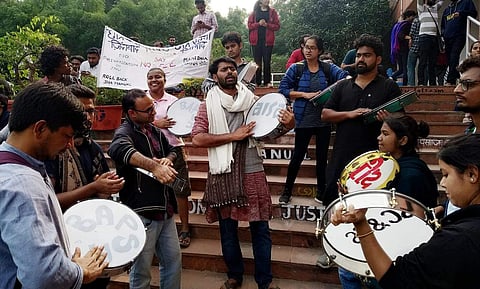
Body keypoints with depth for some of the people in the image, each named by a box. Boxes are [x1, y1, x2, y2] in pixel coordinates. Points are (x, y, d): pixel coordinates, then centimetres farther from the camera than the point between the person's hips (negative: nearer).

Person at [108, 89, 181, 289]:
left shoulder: (154, 130, 11)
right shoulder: (124, 132, -13)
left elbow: (171, 151, 26)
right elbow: (119, 149, -37)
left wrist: (168, 159, 1)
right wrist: (155, 166, -51)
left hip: (165, 210, 7)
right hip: (142, 213, -7)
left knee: (173, 261, 17)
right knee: (142, 270, 7)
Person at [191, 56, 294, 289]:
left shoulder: (251, 100, 6)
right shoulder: (208, 105, 1)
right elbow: (197, 139, -9)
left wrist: (287, 125, -13)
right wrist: (233, 136, -15)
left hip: (252, 172, 1)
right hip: (223, 174, -1)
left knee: (260, 227, 7)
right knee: (228, 228, 13)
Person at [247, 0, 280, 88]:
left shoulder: (273, 12, 7)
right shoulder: (254, 11, 8)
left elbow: (277, 26, 2)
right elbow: (249, 25, 4)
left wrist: (267, 25, -13)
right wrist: (258, 24, -12)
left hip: (268, 40, 0)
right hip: (256, 40, 1)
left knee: (267, 61, 0)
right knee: (257, 61, 2)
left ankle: (267, 82, 4)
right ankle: (257, 82, 6)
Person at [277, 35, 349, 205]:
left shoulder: (328, 69, 3)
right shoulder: (296, 69, 1)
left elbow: (344, 76, -13)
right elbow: (283, 90, -4)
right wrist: (305, 94, -12)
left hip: (324, 120, 2)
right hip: (303, 120, -2)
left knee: (322, 157, 10)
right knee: (298, 156, 4)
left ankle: (321, 193, 24)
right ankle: (287, 191, 20)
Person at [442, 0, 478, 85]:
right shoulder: (447, 9, 24)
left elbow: (474, 13, 2)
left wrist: (461, 13, -13)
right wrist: (443, 33, 10)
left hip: (459, 36, -5)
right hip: (448, 38, 5)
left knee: (454, 57, -19)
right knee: (450, 60, 2)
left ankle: (450, 81, -27)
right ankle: (454, 80, 7)